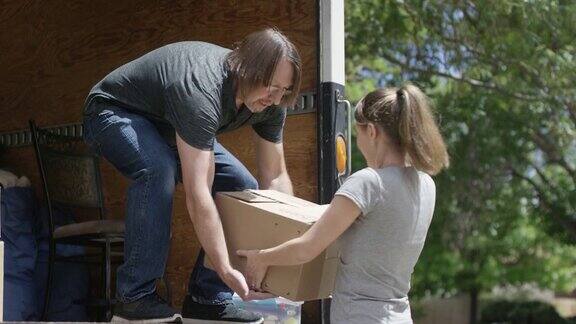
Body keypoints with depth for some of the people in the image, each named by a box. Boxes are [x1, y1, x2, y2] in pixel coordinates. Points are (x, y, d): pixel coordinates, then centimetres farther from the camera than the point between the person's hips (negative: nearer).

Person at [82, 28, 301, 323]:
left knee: (243, 188, -7)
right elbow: (197, 194, -45)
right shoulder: (201, 91, -42)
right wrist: (226, 270, -46)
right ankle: (133, 297, -28)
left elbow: (275, 177, -8)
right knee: (159, 168, -38)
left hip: (168, 126, 8)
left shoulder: (270, 104, -16)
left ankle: (208, 298, -1)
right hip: (114, 112, -8)